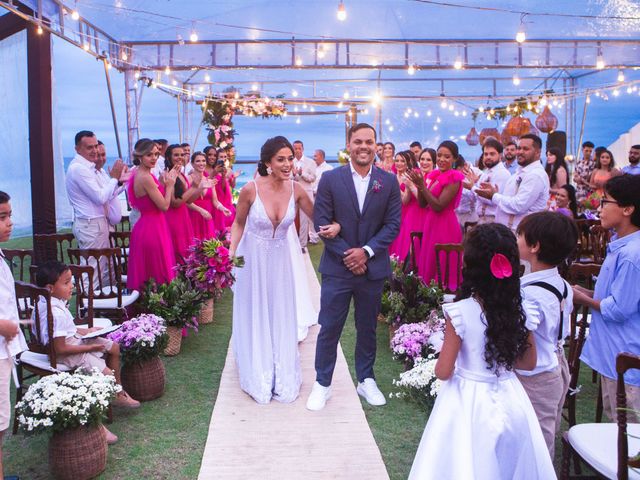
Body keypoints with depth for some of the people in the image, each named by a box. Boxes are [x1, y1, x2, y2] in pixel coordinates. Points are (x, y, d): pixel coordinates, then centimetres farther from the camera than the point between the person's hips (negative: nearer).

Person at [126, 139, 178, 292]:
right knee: (157, 274, -1)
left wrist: (168, 181, 7)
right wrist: (170, 184, -4)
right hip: (152, 229, -10)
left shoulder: (140, 174, 10)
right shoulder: (146, 177, -19)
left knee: (148, 275, 16)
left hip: (147, 226, 10)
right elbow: (164, 206, -17)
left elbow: (163, 200, 12)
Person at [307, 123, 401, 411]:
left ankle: (366, 380, 30)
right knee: (329, 328, 4)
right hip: (337, 268, -1)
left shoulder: (389, 182, 1)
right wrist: (346, 255, -12)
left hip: (373, 267, 2)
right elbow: (321, 222, -6)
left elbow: (393, 224, -1)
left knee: (367, 328, 14)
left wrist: (366, 251, -12)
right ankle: (322, 384, 19)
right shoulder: (330, 179, -3)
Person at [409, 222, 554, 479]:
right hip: (509, 401, 4)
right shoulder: (521, 310, -8)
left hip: (469, 402, -4)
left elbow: (443, 372, -15)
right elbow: (529, 362, 5)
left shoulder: (460, 312, -21)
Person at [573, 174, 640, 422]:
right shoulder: (620, 245, 5)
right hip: (611, 350, 10)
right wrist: (588, 292, 3)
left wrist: (583, 299, -10)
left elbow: (619, 309, -25)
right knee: (611, 413, 25)